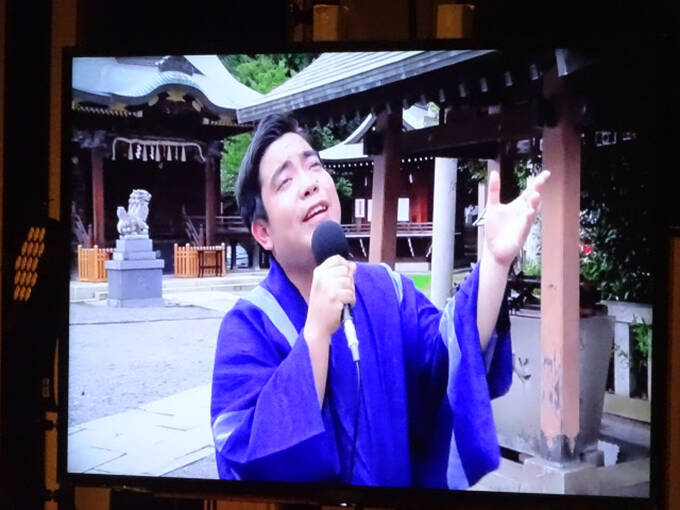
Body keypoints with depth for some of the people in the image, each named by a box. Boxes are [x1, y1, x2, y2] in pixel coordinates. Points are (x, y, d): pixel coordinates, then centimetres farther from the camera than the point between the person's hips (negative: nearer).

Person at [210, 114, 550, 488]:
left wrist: (494, 259, -33)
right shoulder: (247, 328, -18)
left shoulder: (387, 290, -4)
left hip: (403, 479, 4)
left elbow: (447, 356, -20)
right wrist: (316, 331, -35)